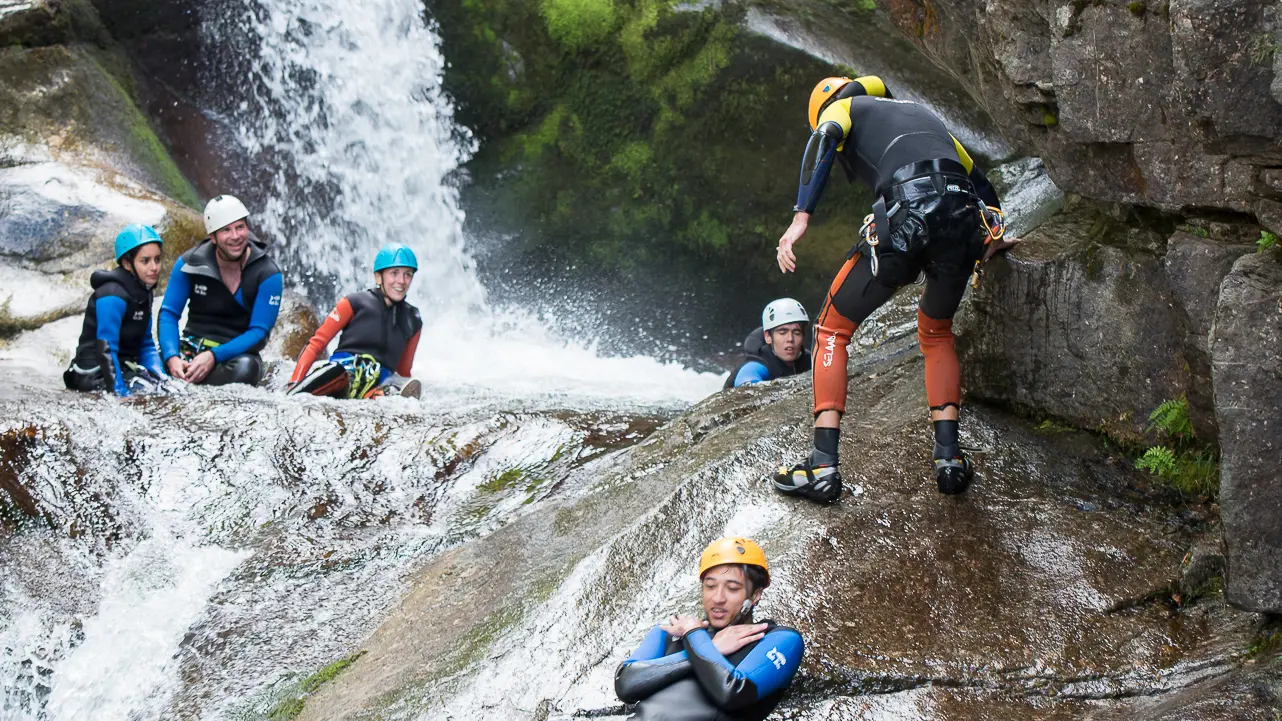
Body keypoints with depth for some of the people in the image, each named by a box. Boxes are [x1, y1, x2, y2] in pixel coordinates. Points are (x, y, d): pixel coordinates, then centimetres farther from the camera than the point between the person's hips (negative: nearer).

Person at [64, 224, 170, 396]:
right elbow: (105, 350, -22)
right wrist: (120, 392, -28)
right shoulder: (113, 296, -18)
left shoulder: (143, 292, 9)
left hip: (126, 369, 9)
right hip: (97, 374, -9)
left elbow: (146, 344, 11)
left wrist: (161, 379, -4)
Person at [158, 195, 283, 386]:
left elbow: (259, 334, -10)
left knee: (246, 368, -39)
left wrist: (214, 356, -25)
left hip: (237, 352, -2)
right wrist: (171, 357, -20)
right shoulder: (190, 263, -1)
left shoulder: (268, 275, -7)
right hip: (190, 349, 2)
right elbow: (169, 314, 1)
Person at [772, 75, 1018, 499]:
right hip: (965, 222, 5)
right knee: (937, 333, 30)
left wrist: (800, 218, -10)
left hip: (908, 215, -5)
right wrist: (993, 239, 59)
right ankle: (949, 457, 18)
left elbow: (823, 141, -1)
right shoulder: (924, 115, 40)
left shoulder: (842, 107, 24)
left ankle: (823, 467, 3)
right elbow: (979, 182, 42)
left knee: (832, 330, 12)